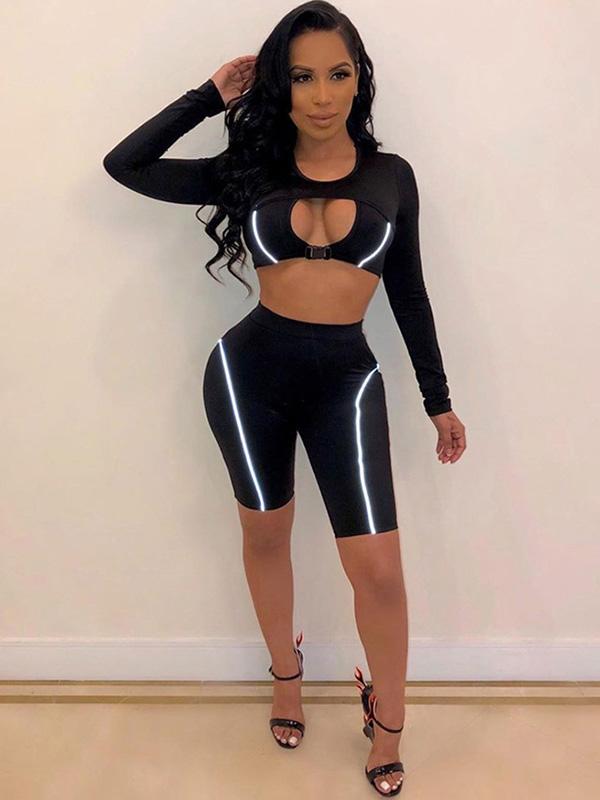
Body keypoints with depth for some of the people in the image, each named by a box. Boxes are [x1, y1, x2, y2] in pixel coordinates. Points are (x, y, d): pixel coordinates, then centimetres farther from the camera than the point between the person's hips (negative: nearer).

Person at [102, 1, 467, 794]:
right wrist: (210, 96, -3)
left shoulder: (391, 175, 3)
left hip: (346, 378, 0)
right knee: (266, 532, 16)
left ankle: (387, 721, 22)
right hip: (250, 371, 1)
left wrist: (439, 399, 10)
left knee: (378, 566, -4)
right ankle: (286, 674, 43)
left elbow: (410, 294, 8)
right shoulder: (249, 170, 1)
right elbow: (124, 165, -3)